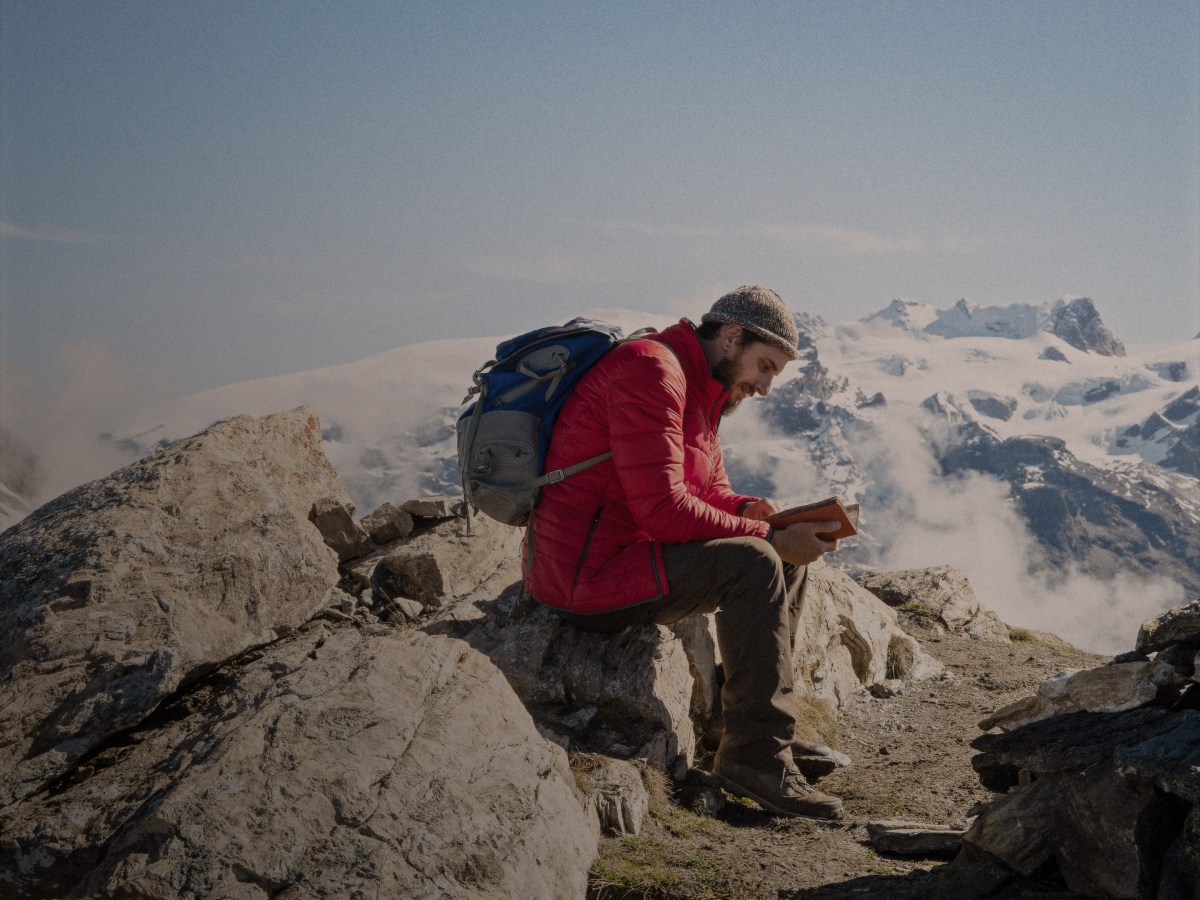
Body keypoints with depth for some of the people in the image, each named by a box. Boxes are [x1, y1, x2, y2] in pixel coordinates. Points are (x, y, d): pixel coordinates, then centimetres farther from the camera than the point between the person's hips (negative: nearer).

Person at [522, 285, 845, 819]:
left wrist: (759, 512, -3)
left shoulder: (702, 392, 16)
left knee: (788, 558, 11)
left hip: (624, 553, 11)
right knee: (753, 564, -25)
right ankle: (756, 757, -18)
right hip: (587, 572, -11)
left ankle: (766, 726, 13)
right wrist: (768, 535, -19)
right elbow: (662, 508, -25)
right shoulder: (650, 370, -17)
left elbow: (711, 494, 19)